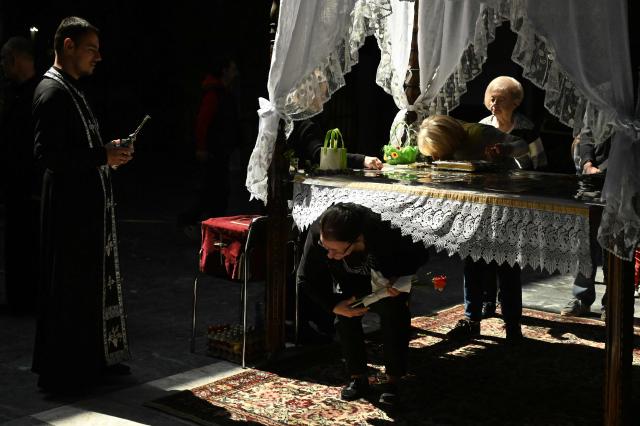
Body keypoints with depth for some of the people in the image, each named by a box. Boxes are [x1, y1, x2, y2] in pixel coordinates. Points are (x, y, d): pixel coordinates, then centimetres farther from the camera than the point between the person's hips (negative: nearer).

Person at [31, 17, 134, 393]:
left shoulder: (71, 89, 15)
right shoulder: (52, 91, -15)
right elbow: (48, 154, -23)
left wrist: (109, 150, 7)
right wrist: (102, 156, -19)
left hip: (90, 203, 10)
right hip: (70, 205, -10)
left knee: (95, 280, 16)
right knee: (70, 288, -2)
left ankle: (95, 359, 28)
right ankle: (63, 372, 9)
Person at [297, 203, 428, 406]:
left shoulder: (386, 233, -42)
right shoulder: (317, 235, -38)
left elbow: (418, 255, -20)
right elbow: (306, 279, -21)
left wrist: (399, 277, -38)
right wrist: (335, 305, -33)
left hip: (388, 284, -1)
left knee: (393, 313, -23)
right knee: (345, 318, -20)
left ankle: (393, 381, -9)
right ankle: (358, 378, -4)